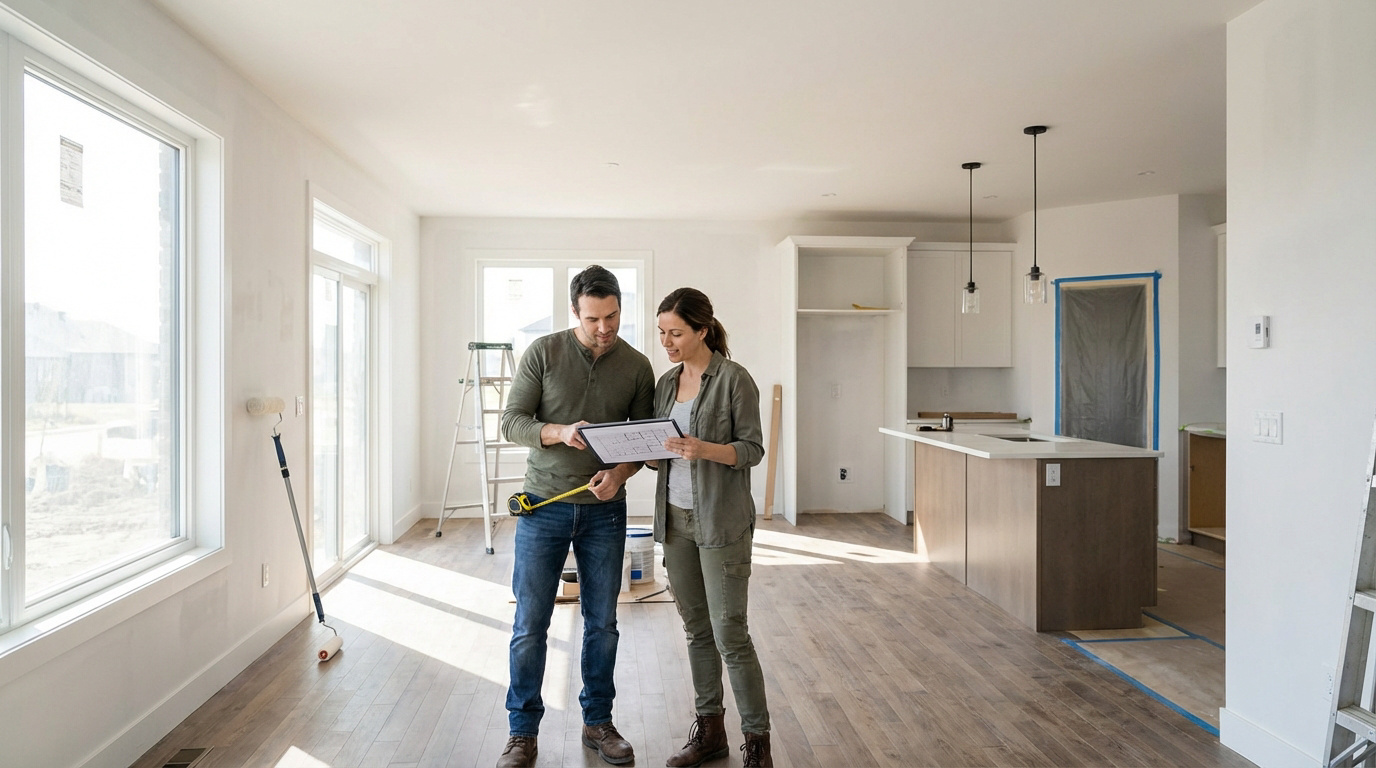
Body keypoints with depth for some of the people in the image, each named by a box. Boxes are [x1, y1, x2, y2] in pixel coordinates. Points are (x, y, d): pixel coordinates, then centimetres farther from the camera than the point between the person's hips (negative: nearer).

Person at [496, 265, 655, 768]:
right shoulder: (544, 352, -5)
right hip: (543, 507, -1)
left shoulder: (637, 366, 0)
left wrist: (620, 474, -16)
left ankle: (598, 722, 29)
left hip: (604, 510, 2)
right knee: (530, 624, 4)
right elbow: (511, 421, -7)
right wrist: (559, 432, -26)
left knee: (602, 623, 11)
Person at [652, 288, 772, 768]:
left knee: (729, 634, -2)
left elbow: (752, 449, -10)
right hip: (676, 518, 6)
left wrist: (704, 449, -26)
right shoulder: (666, 383, 10)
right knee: (696, 629, 13)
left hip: (722, 521, -6)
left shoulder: (734, 379, -9)